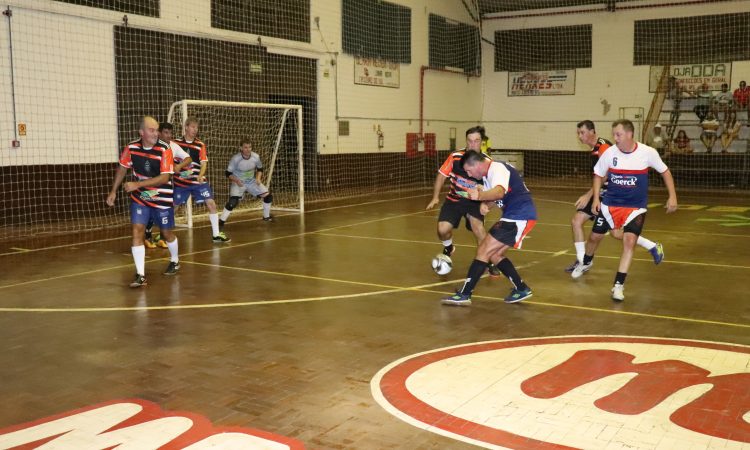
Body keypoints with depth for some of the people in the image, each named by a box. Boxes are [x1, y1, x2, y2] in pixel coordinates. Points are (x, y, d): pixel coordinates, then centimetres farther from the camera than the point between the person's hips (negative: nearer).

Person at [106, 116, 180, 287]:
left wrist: (137, 184, -29)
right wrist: (113, 191, 8)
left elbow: (164, 178, -24)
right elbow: (122, 168, 9)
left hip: (162, 198, -2)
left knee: (167, 233, 12)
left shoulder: (164, 149, -20)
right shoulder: (131, 147, -9)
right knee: (137, 231, -10)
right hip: (139, 198, 2)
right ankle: (141, 275, -8)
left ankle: (175, 261, 41)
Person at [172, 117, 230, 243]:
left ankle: (216, 234, 1)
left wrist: (200, 175, -24)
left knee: (211, 204, -8)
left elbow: (204, 163, -7)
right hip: (180, 182, -1)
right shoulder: (176, 143, -3)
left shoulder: (200, 145, -1)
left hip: (198, 181, 1)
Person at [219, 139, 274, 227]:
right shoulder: (235, 159, -24)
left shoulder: (256, 157, -14)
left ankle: (266, 217, 26)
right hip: (238, 183, -4)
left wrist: (258, 178, -12)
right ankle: (221, 222, -13)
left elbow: (260, 169, 6)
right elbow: (228, 173, -14)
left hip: (252, 181, 4)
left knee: (268, 196, 1)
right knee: (232, 202, -25)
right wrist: (236, 180, -30)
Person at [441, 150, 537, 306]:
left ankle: (464, 295, -10)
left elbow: (499, 192, -37)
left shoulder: (498, 169, -17)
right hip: (514, 217, 10)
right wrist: (485, 204, -10)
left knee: (484, 251, -12)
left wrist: (480, 196, -56)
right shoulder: (488, 174, 15)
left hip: (519, 218, -10)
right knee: (494, 254, 14)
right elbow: (494, 199, 13)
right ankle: (521, 289, 19)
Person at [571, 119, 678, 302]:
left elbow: (665, 171, 1)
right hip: (610, 203, 2)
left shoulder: (648, 152, -15)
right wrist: (596, 198, -4)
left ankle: (619, 285, -11)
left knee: (629, 240, -19)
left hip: (636, 206, -2)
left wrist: (672, 196, -3)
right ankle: (586, 263, 46)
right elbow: (598, 174, 5)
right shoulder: (610, 153, -12)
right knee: (595, 236, 13)